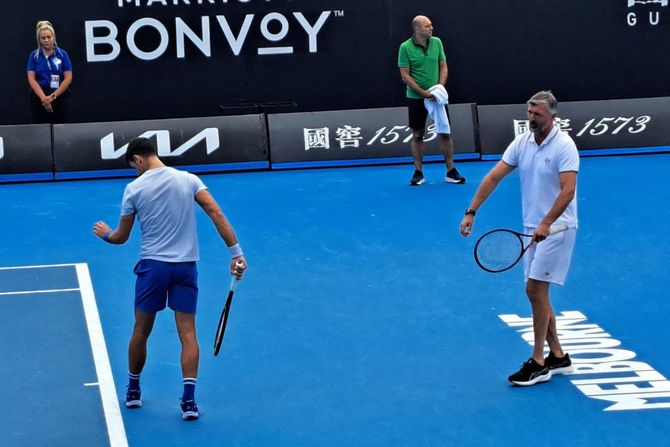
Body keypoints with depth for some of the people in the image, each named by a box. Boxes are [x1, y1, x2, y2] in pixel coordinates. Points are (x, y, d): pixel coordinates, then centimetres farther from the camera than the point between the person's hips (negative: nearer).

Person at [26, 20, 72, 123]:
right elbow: (31, 79, -2)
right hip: (38, 97, 0)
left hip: (59, 96, 0)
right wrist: (43, 97, -16)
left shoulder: (62, 54, 1)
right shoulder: (34, 55, 3)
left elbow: (68, 78, -3)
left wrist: (53, 96, -13)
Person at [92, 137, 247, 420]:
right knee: (187, 333, 2)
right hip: (186, 266, 1)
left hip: (152, 265, -1)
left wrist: (105, 234, 27)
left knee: (141, 331, 14)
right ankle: (189, 400, -7)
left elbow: (121, 237, 4)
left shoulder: (134, 188, -3)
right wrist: (236, 252, -9)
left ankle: (133, 391, 28)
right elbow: (217, 214, -9)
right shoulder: (188, 180, 0)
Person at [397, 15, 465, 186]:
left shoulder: (437, 42, 0)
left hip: (436, 96, 3)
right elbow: (405, 75, -9)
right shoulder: (405, 48, -10)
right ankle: (418, 173, 14)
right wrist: (423, 93, -15)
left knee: (445, 133, 2)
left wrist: (440, 87, -9)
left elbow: (443, 66, 7)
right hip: (415, 98, -3)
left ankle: (451, 171, 9)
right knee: (417, 135, 6)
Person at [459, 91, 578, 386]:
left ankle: (538, 363, -6)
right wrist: (471, 212, -7)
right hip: (533, 229, 7)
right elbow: (494, 177, 2)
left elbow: (568, 191, -25)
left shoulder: (564, 146, -16)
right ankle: (558, 357, 19)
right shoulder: (522, 143, 4)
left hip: (556, 228, -7)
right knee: (537, 293, 9)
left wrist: (546, 225, -35)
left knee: (535, 289, -12)